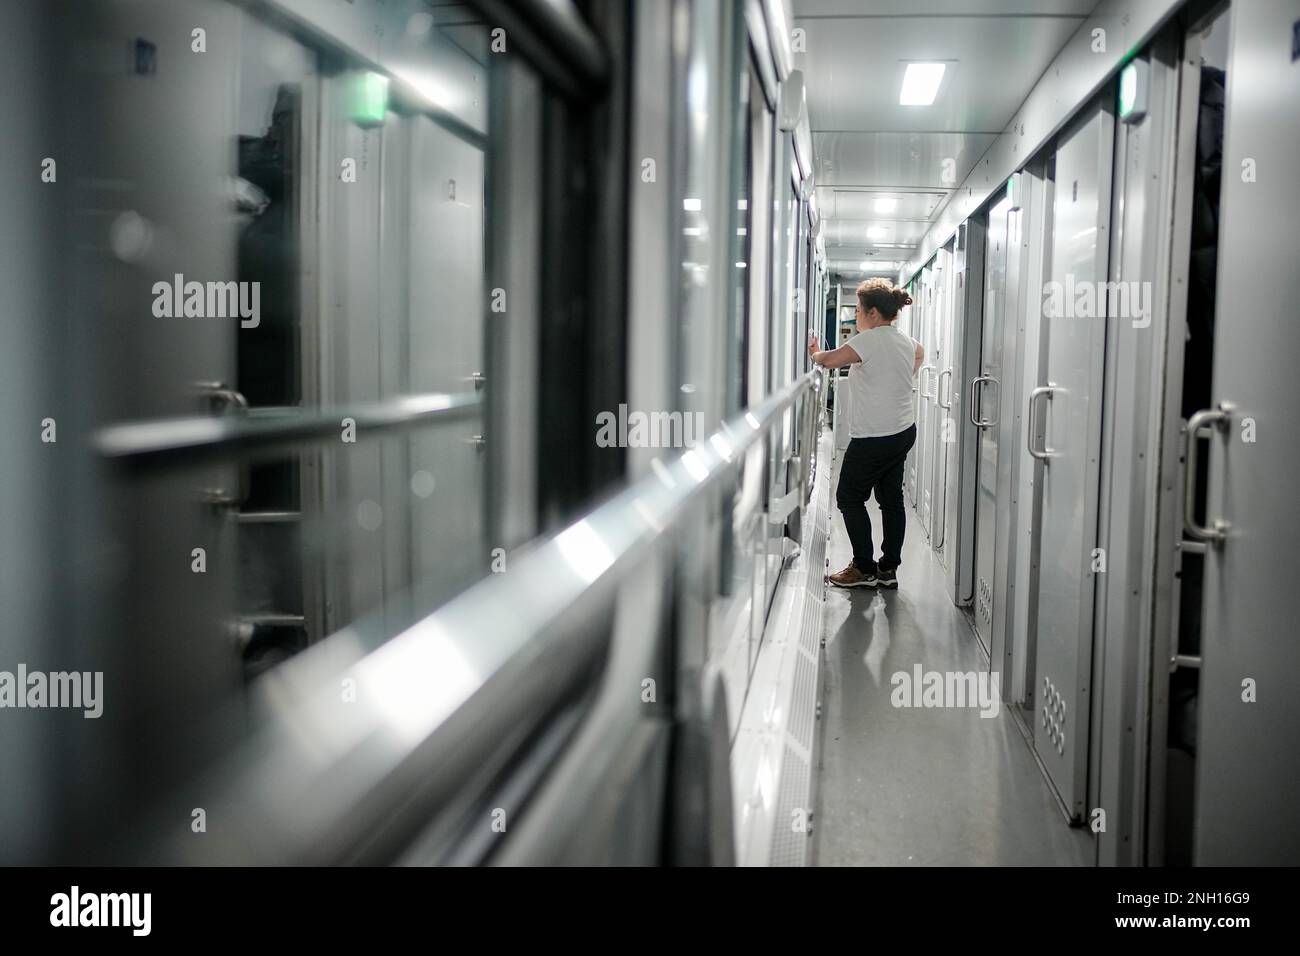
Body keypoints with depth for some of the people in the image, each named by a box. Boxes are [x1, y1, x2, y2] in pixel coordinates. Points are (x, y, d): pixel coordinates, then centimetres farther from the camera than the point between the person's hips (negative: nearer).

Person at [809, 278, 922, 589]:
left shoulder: (869, 340, -18)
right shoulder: (906, 340, 8)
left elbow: (828, 360, -13)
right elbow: (920, 353, 31)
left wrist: (814, 353, 7)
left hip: (874, 438, -9)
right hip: (904, 431, 9)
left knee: (850, 498, 4)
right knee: (891, 498, 12)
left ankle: (865, 569, 7)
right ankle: (889, 569, 17)